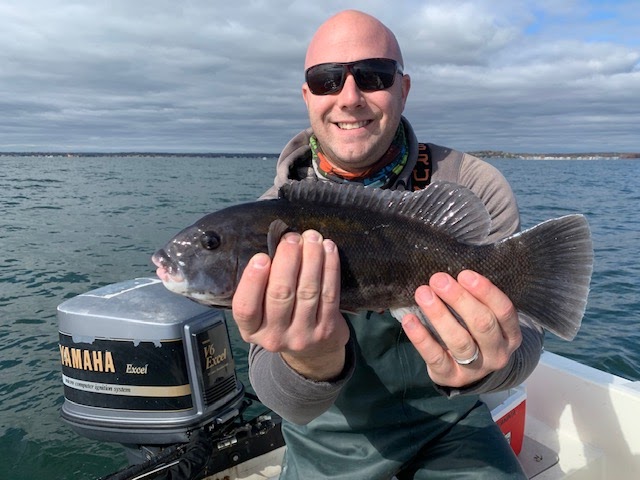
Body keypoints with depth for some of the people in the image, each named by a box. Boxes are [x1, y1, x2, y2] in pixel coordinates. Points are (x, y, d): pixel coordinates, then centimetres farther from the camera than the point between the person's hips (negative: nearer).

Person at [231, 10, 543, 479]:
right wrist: (313, 363, -40)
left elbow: (523, 337, -17)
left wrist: (476, 366, -38)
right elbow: (289, 401, -18)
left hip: (449, 422, 0)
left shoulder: (475, 188, -13)